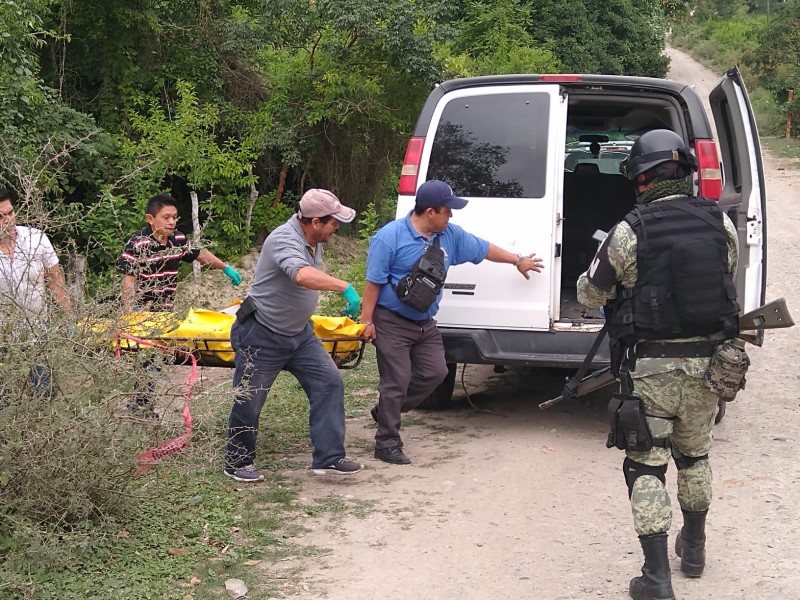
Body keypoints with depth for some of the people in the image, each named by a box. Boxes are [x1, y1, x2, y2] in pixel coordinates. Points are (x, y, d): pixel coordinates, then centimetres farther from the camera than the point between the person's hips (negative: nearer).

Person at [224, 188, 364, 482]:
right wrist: (345, 287, -53)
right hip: (262, 336, -8)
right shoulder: (284, 240, -27)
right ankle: (238, 463, 24)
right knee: (249, 402, 4)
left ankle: (328, 457, -1)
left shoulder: (313, 240, 1)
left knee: (329, 383, -4)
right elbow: (303, 275, -47)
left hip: (299, 333, 8)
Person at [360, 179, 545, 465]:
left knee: (434, 372, 4)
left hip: (425, 323, 7)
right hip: (392, 323, -7)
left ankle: (387, 410, 24)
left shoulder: (450, 235, 4)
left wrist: (518, 261, 26)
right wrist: (367, 320, -15)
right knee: (397, 380, -6)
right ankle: (387, 443, 5)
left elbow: (483, 248, 18)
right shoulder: (390, 237, -17)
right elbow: (374, 282, -14)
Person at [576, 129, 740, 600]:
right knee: (695, 455, 24)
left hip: (652, 365, -4)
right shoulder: (721, 224, -2)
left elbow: (590, 295, -1)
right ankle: (694, 546, 39)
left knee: (646, 466, 4)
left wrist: (592, 273, 21)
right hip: (709, 361, 4)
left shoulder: (630, 232, -13)